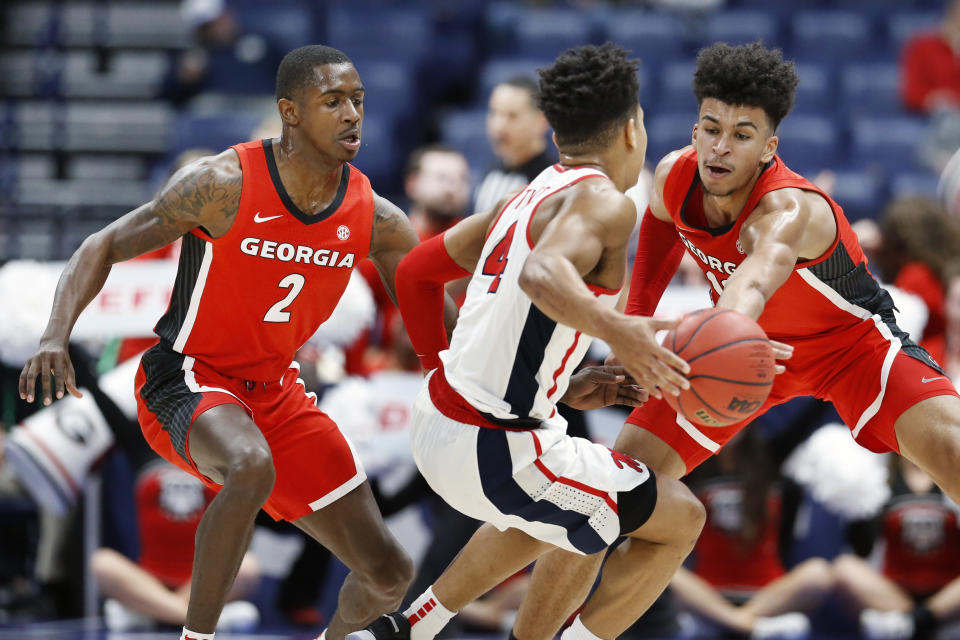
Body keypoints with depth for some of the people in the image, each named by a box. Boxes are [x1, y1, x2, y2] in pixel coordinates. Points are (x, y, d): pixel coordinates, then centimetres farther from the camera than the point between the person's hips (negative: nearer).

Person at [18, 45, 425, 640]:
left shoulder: (376, 220, -5)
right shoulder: (224, 184, -19)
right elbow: (106, 244, -13)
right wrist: (56, 334, -29)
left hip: (276, 392, 6)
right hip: (186, 382, -6)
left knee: (389, 573, 3)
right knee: (252, 466, -42)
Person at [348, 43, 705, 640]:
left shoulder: (527, 199, 14)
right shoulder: (603, 201, -12)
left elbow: (415, 272, 22)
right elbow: (543, 273, -34)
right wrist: (616, 328, -50)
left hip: (439, 424, 9)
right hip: (495, 451, -9)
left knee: (549, 503, 38)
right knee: (681, 520, 6)